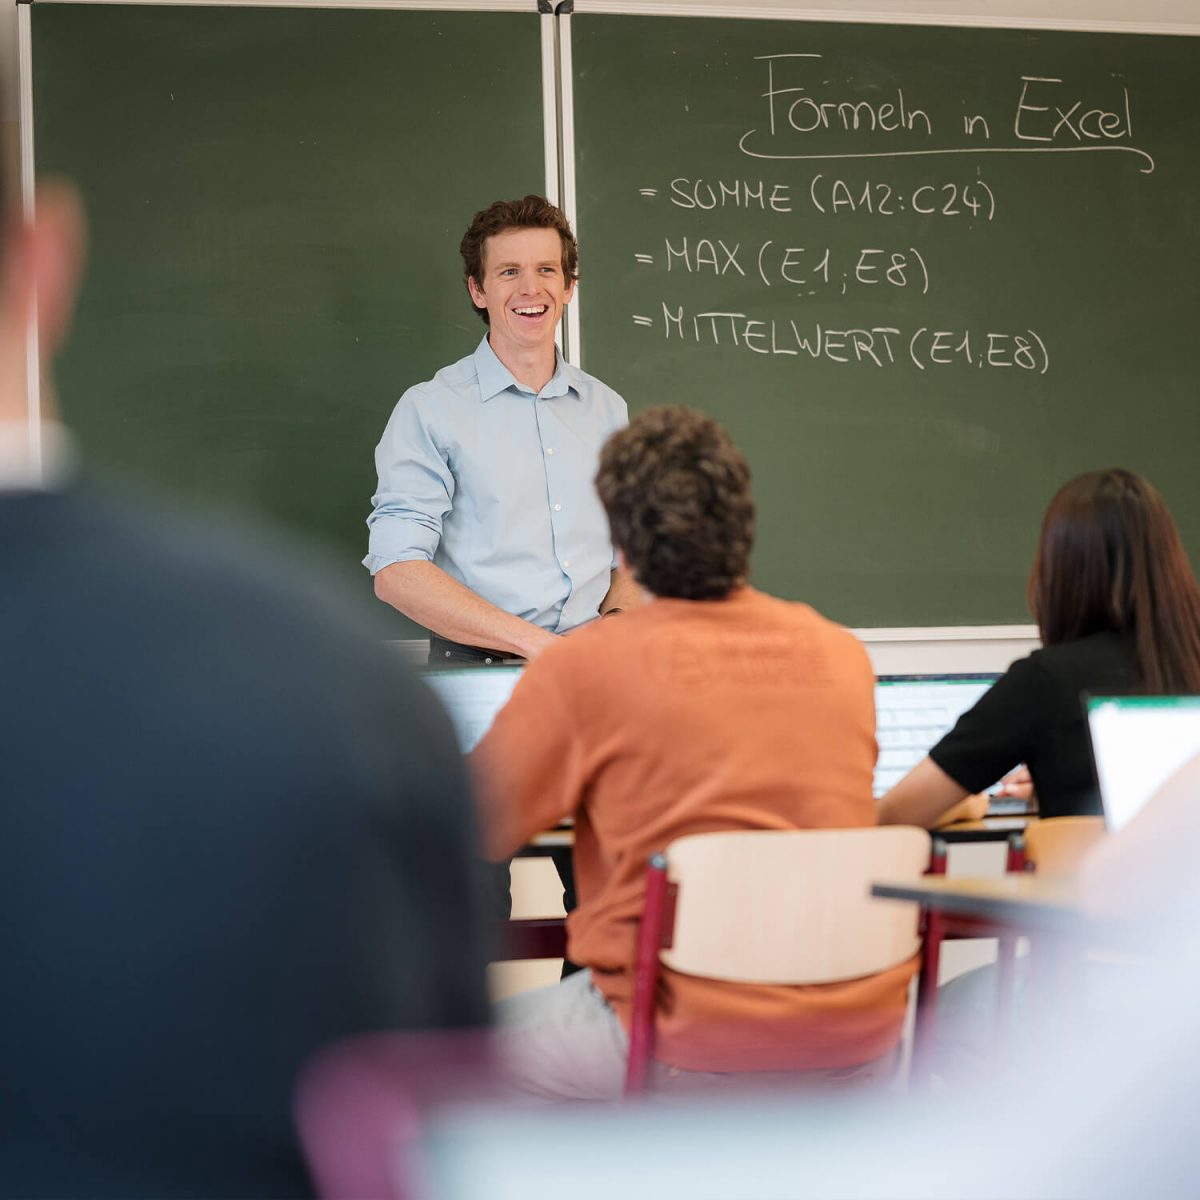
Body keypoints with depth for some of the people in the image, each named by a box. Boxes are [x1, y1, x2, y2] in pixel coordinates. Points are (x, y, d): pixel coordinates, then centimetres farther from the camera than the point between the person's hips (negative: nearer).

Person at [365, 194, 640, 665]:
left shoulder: (606, 407, 18)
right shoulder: (429, 409, 2)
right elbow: (395, 572, -8)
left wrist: (618, 620, 0)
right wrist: (535, 643, -16)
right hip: (476, 667, -4)